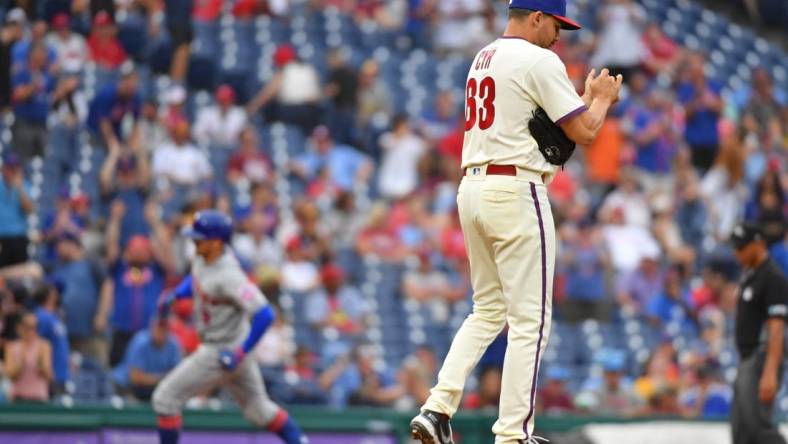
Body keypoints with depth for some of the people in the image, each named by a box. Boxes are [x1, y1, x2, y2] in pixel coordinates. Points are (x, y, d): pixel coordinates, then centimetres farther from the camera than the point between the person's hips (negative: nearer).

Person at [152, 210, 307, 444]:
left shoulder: (228, 277, -30)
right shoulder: (203, 257, -4)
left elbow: (265, 314, -34)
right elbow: (196, 278, 21)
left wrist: (241, 352, -30)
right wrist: (175, 294, 3)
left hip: (224, 351, -9)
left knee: (165, 398, -4)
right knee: (259, 409, 21)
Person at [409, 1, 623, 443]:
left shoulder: (482, 60, 18)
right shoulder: (539, 61, -9)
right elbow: (584, 132, -10)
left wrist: (589, 99, 22)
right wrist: (601, 98, 11)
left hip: (472, 188, 9)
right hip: (516, 192, -9)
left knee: (488, 311, 18)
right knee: (530, 319, -3)